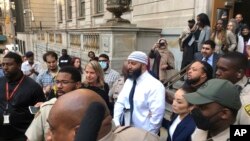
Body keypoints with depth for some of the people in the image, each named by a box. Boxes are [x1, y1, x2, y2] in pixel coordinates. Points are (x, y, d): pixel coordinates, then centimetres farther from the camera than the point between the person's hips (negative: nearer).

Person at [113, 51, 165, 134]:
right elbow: (120, 102, 3)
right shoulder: (128, 81, 4)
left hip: (143, 133, -6)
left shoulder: (155, 86, -19)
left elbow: (157, 115, -22)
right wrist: (116, 123, -8)